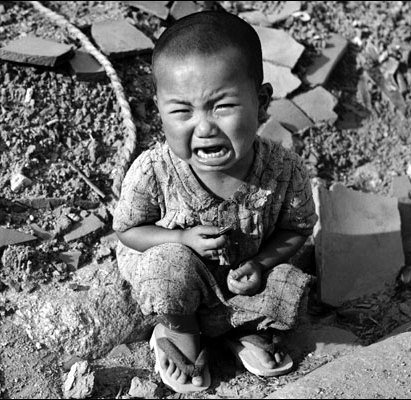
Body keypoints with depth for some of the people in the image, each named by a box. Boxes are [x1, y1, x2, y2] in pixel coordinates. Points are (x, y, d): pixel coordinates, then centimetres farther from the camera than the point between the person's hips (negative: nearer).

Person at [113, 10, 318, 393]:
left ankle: (242, 327, 12)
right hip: (171, 269, -1)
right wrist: (184, 239, -28)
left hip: (243, 275, 2)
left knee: (291, 293, -20)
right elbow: (128, 230, -12)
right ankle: (181, 333, 1)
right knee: (171, 264, -32)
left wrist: (260, 263, -23)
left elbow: (297, 228, -6)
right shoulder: (152, 171, -30)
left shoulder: (285, 170, -26)